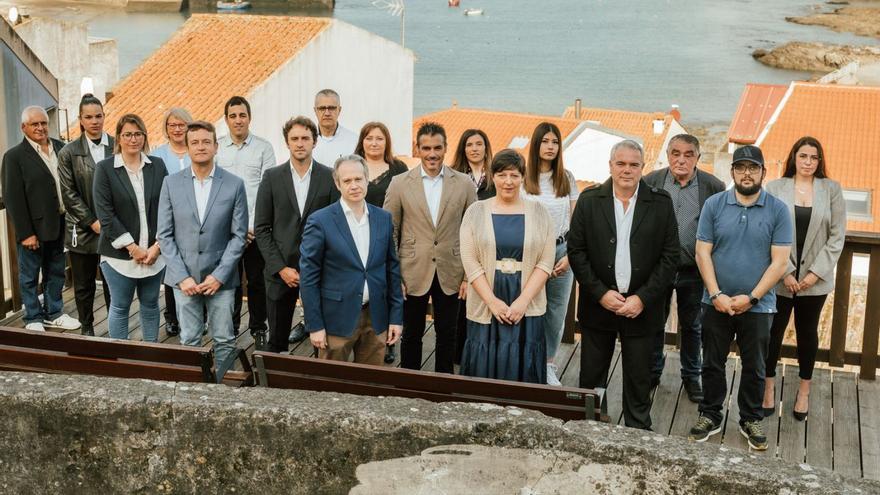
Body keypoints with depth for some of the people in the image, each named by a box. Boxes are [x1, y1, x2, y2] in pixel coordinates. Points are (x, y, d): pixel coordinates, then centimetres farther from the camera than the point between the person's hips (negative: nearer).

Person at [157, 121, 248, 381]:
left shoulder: (234, 185, -1)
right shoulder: (171, 183, 2)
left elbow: (238, 235, -1)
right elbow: (165, 234, 2)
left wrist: (219, 275, -9)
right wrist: (182, 276, -7)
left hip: (220, 277, -1)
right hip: (184, 276, 1)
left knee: (224, 340, 3)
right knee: (189, 341, 7)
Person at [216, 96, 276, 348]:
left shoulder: (264, 148, 2)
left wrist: (252, 227, -9)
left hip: (256, 228, -1)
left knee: (257, 280, 4)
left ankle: (259, 329, 18)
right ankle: (230, 329, 19)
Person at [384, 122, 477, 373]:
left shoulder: (464, 184, 0)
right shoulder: (400, 184, -2)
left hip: (450, 274, 1)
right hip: (413, 274, -1)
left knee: (447, 334, 11)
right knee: (412, 334, 11)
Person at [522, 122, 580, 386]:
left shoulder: (567, 179, 5)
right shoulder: (523, 179, -3)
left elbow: (574, 220, 7)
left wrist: (570, 255, -4)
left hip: (561, 250, 3)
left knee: (556, 312, 7)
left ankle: (548, 365, 19)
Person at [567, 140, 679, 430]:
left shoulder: (661, 203, -1)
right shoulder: (589, 200, 0)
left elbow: (670, 256, -3)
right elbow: (576, 251, -2)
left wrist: (643, 298, -10)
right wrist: (601, 294, -10)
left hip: (641, 307, 0)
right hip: (598, 306, 1)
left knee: (639, 382, 9)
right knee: (591, 379, 9)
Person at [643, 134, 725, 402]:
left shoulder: (713, 187, -5)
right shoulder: (650, 182, -3)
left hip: (694, 271, 0)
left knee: (692, 326, 14)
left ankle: (691, 377, 30)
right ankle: (652, 373, 31)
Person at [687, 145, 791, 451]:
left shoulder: (778, 210, -5)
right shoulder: (714, 205, -2)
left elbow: (779, 262, -7)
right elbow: (703, 253, -3)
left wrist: (751, 298, -13)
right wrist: (716, 294, -13)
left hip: (758, 306, -1)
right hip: (717, 303, 1)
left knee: (754, 367, 13)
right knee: (713, 363, 12)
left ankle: (751, 420, 29)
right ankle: (710, 416, 28)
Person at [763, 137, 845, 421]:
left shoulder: (832, 190, 0)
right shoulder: (775, 188, -3)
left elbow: (837, 236, -1)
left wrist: (816, 273, -8)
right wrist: (785, 272, -11)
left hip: (815, 278, 1)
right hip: (779, 278, -1)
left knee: (807, 333, 13)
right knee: (773, 331, 5)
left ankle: (804, 392, 26)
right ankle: (768, 387, 22)